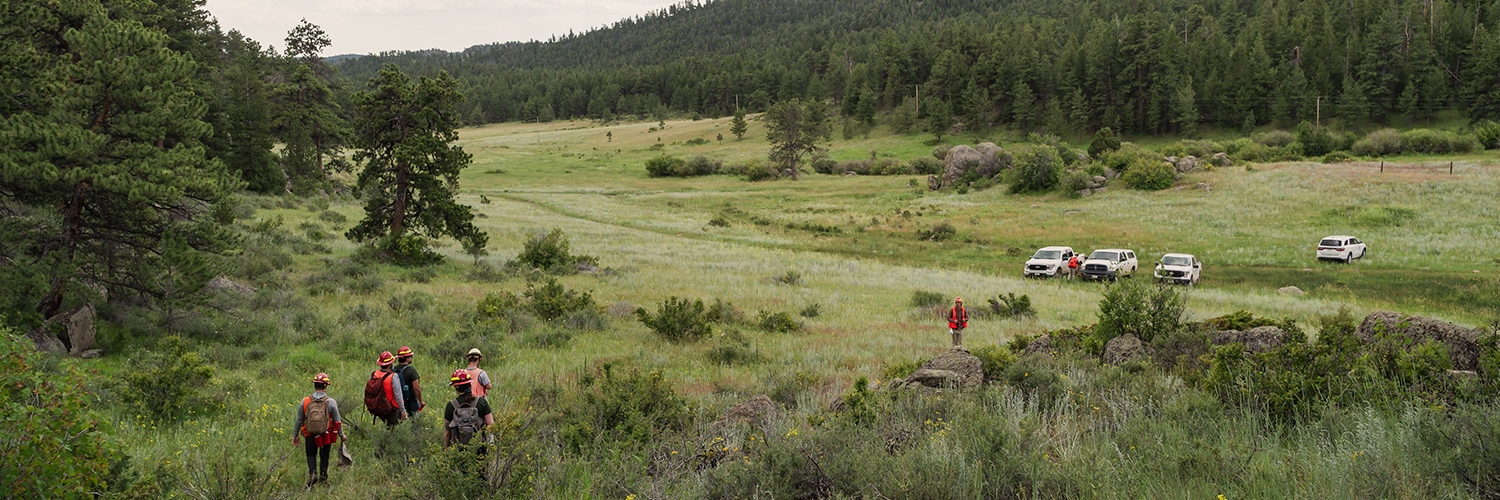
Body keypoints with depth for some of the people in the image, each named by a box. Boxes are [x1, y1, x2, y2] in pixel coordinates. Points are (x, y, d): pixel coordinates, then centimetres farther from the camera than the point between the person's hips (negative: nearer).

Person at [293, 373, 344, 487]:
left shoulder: (305, 401, -7)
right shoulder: (331, 402, -11)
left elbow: (299, 420, 2)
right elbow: (337, 421, -3)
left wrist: (295, 435, 15)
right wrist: (341, 435, 12)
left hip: (310, 435, 1)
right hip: (326, 435, -1)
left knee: (311, 455, 17)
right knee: (324, 456, 18)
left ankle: (312, 472, -5)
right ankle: (323, 477, 20)